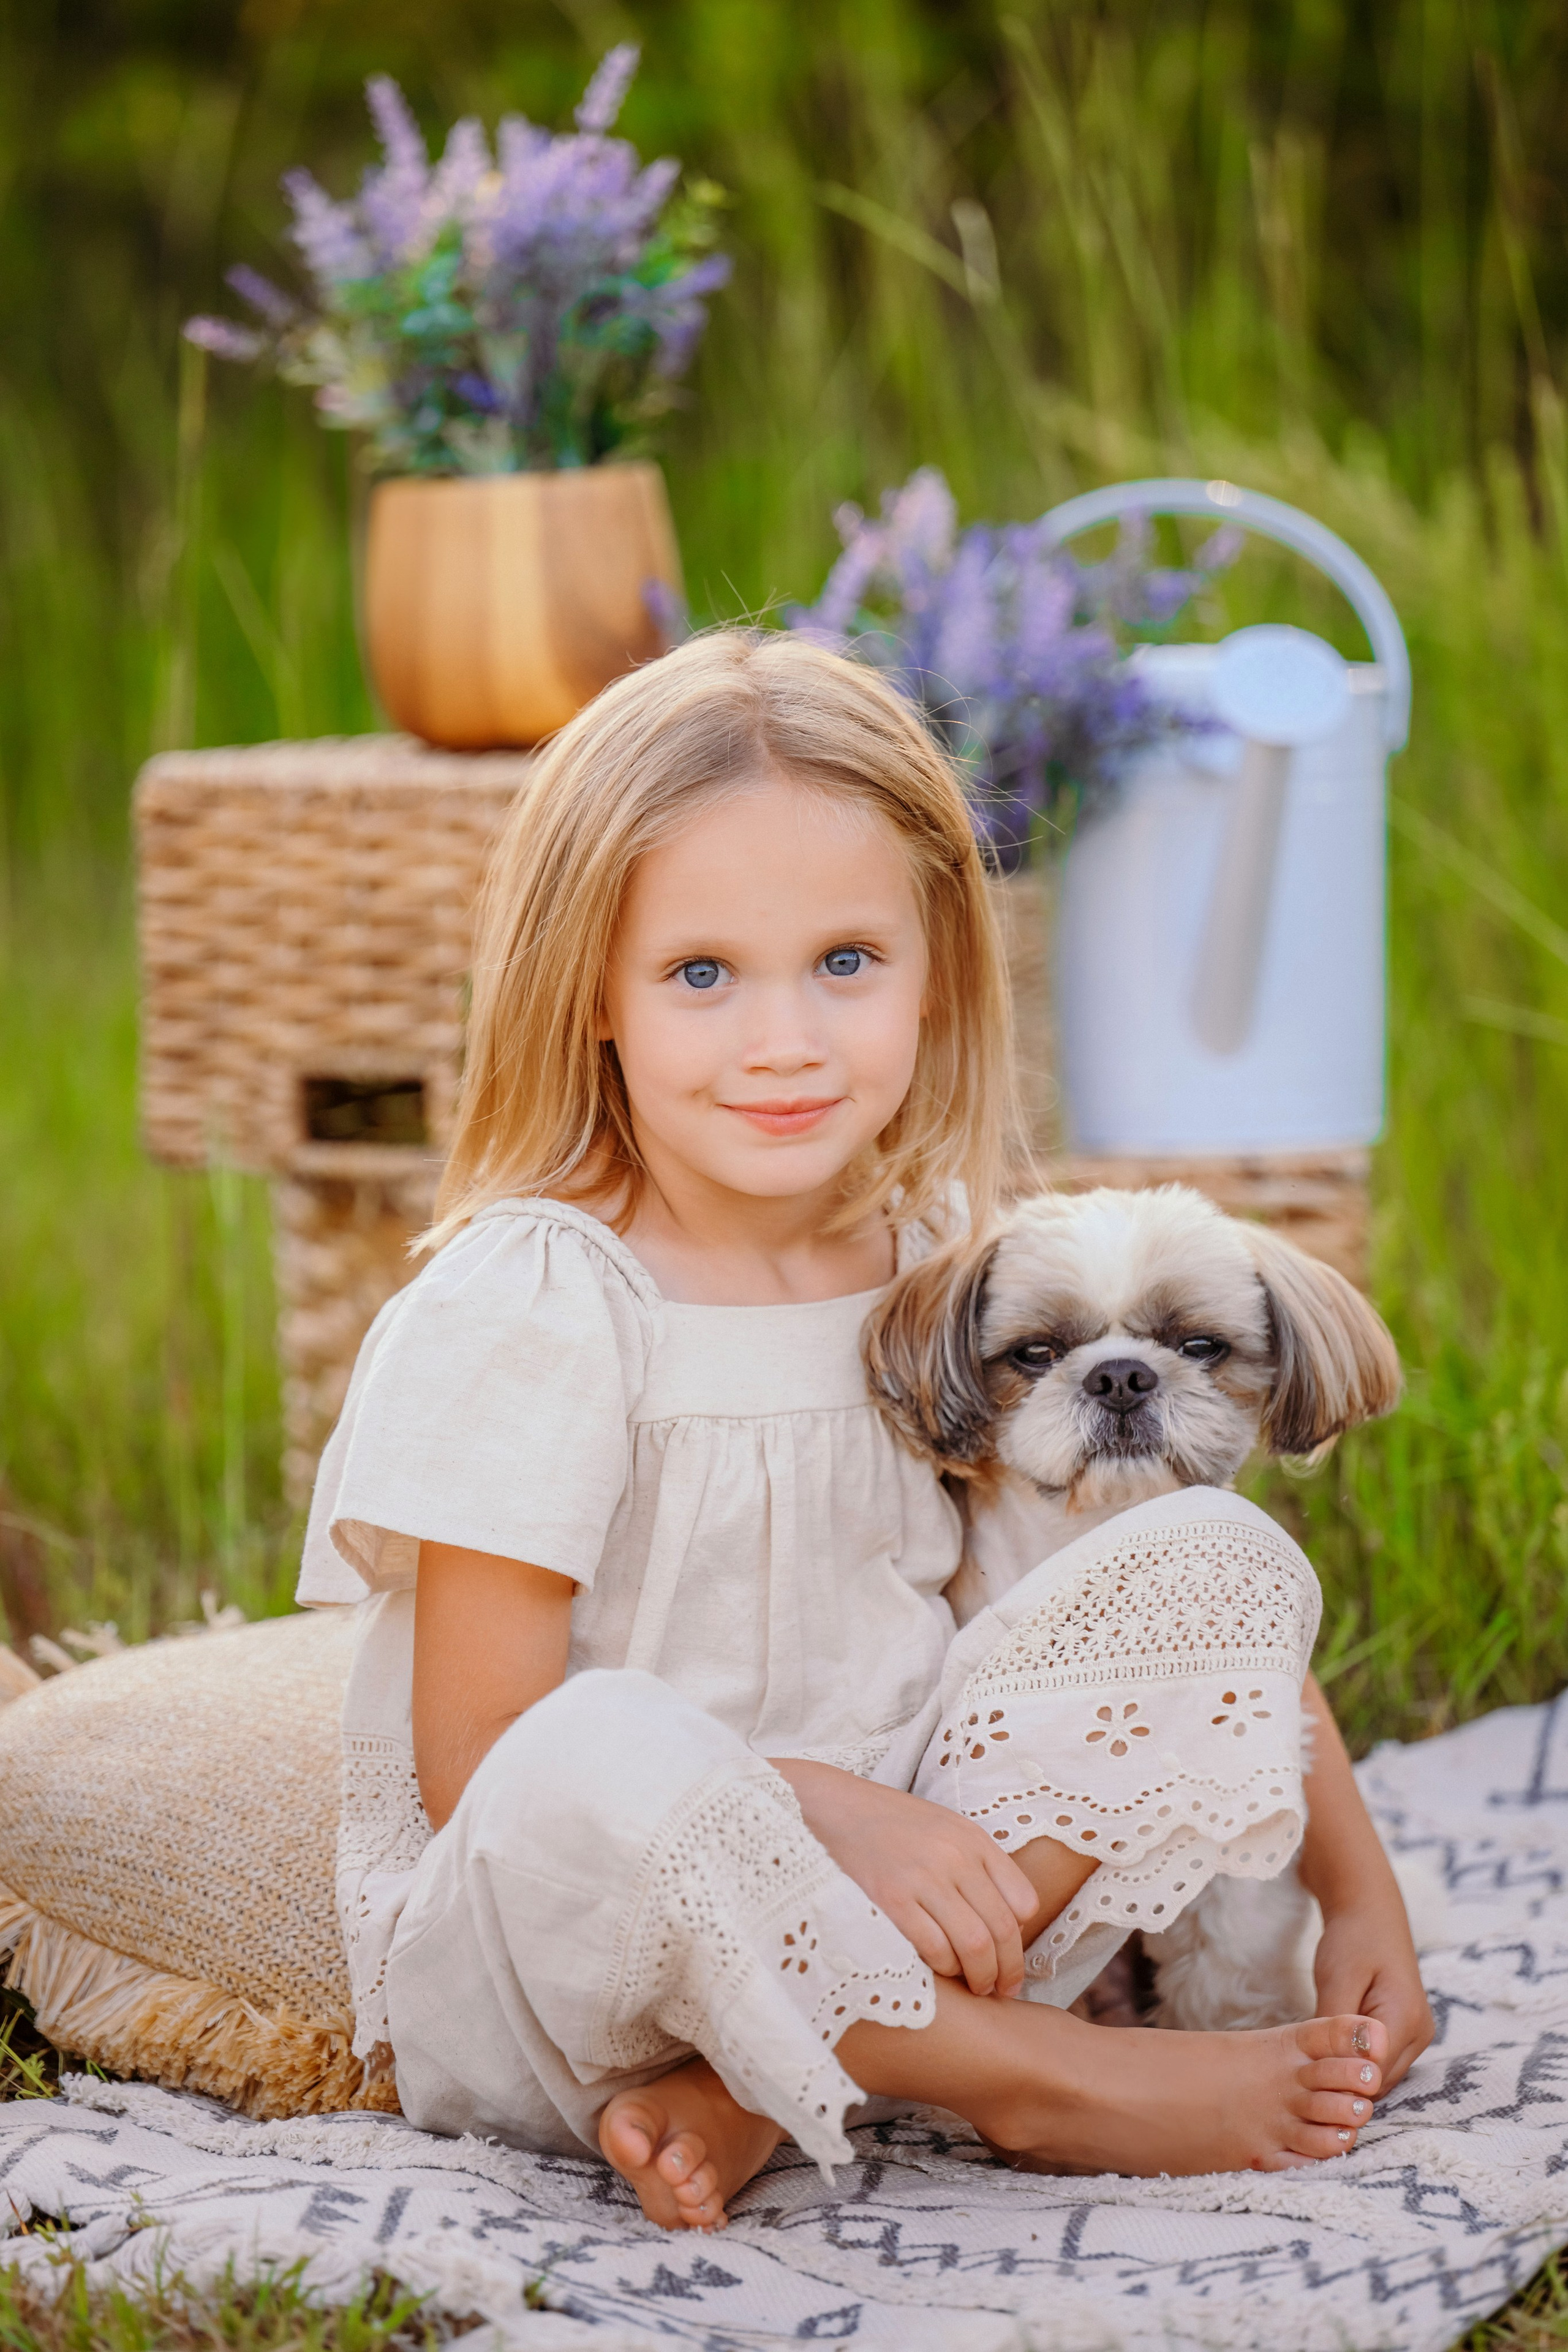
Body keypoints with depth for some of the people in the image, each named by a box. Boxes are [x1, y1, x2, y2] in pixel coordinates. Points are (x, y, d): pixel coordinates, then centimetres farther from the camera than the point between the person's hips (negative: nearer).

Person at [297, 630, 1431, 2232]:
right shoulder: (530, 1311, -15)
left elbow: (1210, 1619, 9)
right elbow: (477, 1760, -18)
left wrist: (1358, 1900, -1)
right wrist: (818, 1807, -27)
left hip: (873, 1907, 6)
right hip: (521, 1971, -6)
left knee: (1224, 1563, -10)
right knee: (612, 1760, -39)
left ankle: (761, 2094, -19)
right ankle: (1042, 2077, -14)